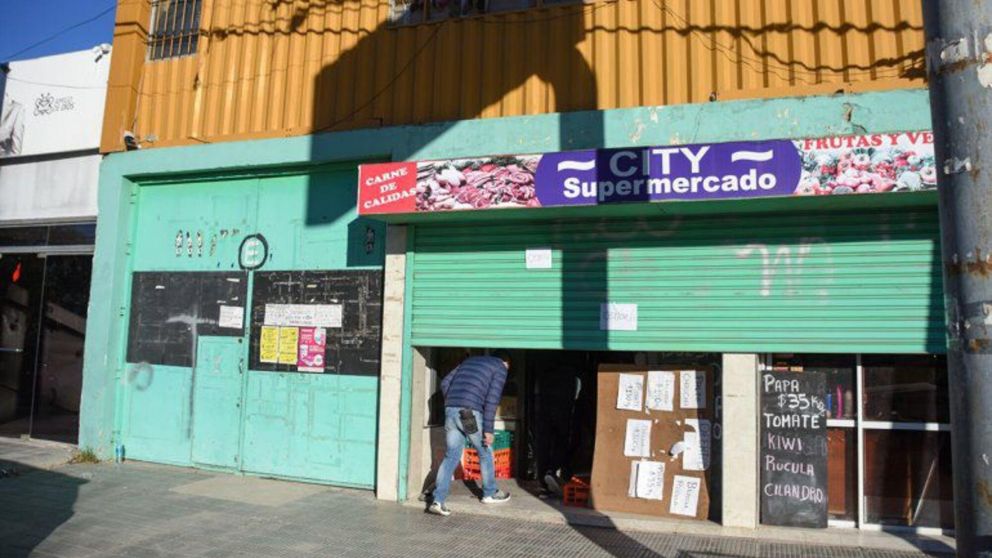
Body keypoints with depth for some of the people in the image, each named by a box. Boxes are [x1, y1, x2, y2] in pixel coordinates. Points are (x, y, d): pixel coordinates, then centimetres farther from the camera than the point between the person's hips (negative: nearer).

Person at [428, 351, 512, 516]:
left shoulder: (469, 360, 26)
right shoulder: (500, 367, 8)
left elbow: (445, 383, 19)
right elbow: (492, 398, -5)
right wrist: (488, 429, -6)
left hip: (450, 410, 5)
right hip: (470, 412, -5)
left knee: (451, 456, 10)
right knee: (485, 453, 15)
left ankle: (438, 501, 2)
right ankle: (490, 493, 30)